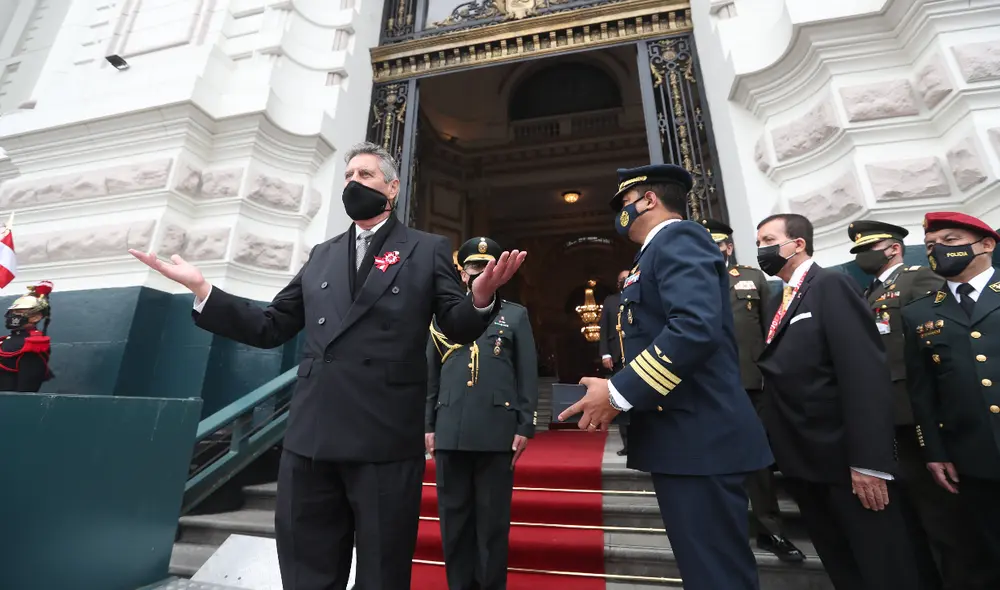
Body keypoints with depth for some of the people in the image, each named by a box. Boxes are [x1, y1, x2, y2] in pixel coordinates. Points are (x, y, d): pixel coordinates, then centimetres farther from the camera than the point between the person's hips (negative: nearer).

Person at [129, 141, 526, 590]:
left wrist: (480, 297, -23)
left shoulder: (427, 250, 3)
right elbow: (271, 328, 15)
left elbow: (458, 329, -2)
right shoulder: (322, 255, 16)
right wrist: (202, 289, 6)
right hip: (311, 437, 5)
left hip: (386, 439, -4)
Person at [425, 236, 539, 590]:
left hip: (497, 432, -2)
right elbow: (430, 375, 11)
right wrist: (428, 425, 7)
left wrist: (525, 426, -3)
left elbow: (527, 376, 3)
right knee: (454, 518, 13)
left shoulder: (516, 316, 8)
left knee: (493, 520, 9)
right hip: (450, 432, 2)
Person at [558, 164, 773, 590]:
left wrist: (618, 393, -22)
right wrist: (622, 395, 13)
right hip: (685, 436, 10)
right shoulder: (663, 250, 21)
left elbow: (696, 328, -26)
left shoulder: (677, 238, -10)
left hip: (697, 437, -10)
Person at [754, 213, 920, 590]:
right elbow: (780, 378, 11)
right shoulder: (779, 301, 13)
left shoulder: (832, 285, -10)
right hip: (800, 459, 7)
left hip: (844, 457, -7)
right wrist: (779, 449, 9)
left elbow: (865, 372, -20)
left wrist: (868, 460, -24)